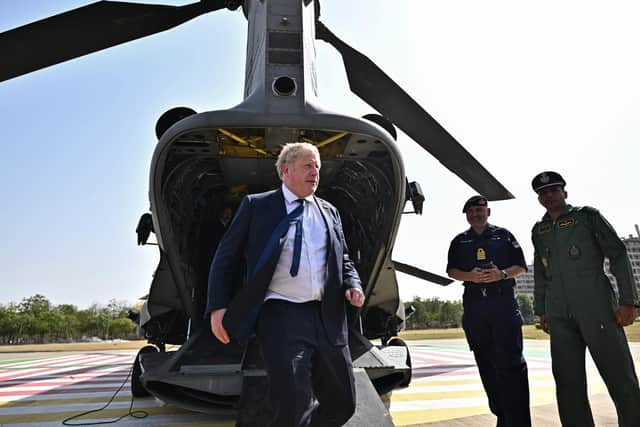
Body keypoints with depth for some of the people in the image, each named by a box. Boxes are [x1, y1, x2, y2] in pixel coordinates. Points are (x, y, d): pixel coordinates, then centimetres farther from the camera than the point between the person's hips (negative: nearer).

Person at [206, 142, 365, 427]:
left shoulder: (329, 212, 15)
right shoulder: (256, 205, 3)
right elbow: (224, 257, 3)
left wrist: (352, 285, 1)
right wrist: (218, 306, -7)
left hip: (327, 317, 5)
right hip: (281, 316, -5)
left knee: (342, 403, 14)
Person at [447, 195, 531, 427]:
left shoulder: (503, 235, 11)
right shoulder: (459, 241, 16)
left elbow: (521, 266, 9)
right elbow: (451, 270, 9)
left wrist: (502, 274, -12)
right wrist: (470, 276, -12)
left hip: (504, 302, -2)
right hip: (474, 305, 3)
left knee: (510, 362, -9)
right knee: (486, 363, 6)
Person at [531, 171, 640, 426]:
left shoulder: (587, 216, 6)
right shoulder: (538, 230, 16)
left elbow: (618, 256, 1)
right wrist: (541, 311, 16)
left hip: (597, 307, -3)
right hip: (559, 315, 4)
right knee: (568, 383, 3)